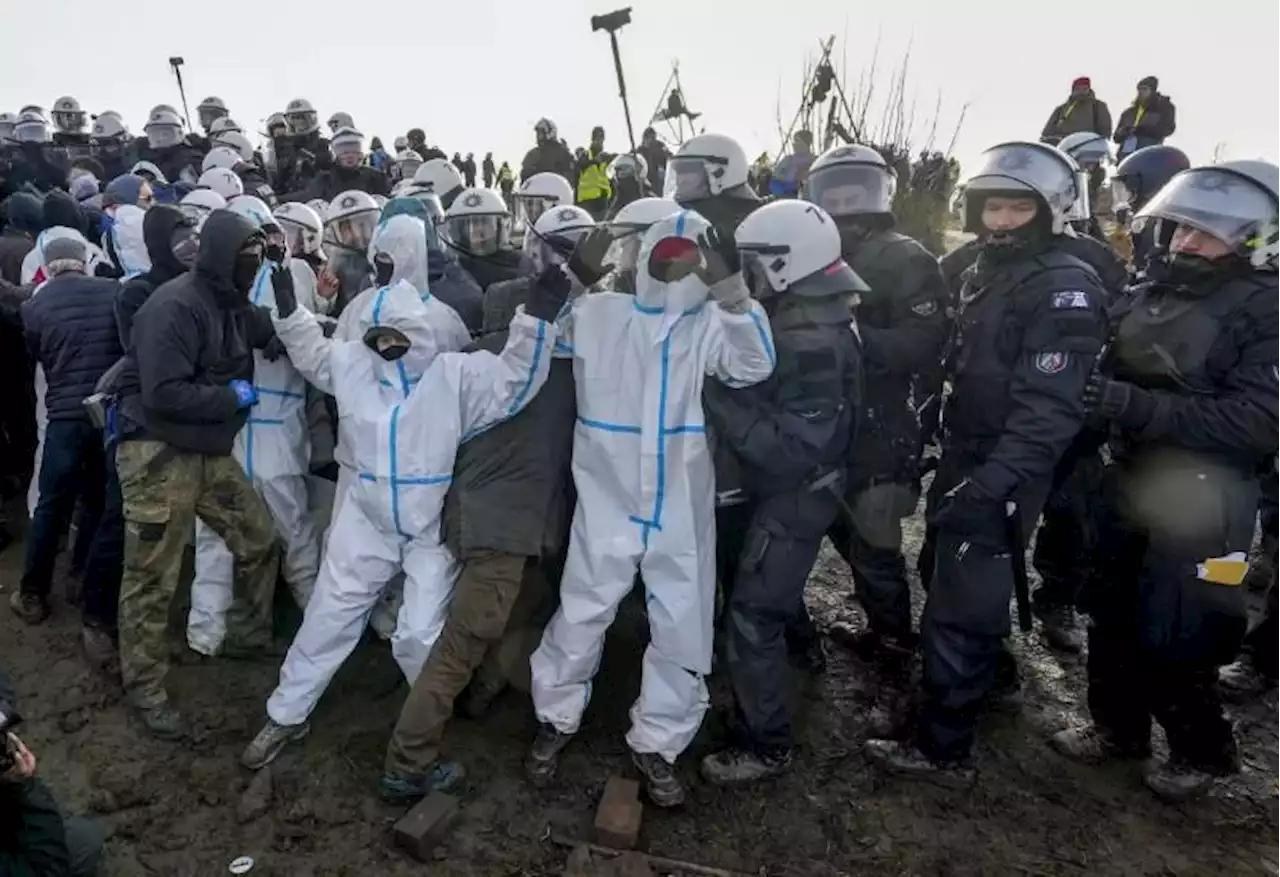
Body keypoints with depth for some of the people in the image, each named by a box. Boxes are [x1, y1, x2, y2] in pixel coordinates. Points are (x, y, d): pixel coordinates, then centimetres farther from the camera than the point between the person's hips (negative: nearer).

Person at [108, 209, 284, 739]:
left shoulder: (231, 305, 9)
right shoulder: (175, 307, -20)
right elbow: (164, 394, -26)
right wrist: (233, 398, -16)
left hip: (208, 451, 9)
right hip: (157, 455, -8)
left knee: (258, 539, 13)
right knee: (152, 579, 3)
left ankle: (248, 635, 34)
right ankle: (145, 689, 19)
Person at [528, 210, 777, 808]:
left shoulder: (710, 325, 1)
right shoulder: (599, 314, 1)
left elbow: (755, 365, -14)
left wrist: (731, 290, -27)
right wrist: (571, 280, -17)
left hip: (681, 511, 2)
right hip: (608, 503, -1)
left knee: (683, 631, 10)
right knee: (580, 617, 10)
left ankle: (656, 745, 33)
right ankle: (556, 720, 37)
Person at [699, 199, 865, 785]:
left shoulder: (810, 342, -28)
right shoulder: (808, 319, 4)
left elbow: (793, 449, -32)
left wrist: (716, 399, -32)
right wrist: (725, 394, -4)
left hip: (794, 496, -10)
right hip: (788, 490, 10)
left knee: (752, 619, -2)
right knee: (765, 599, 25)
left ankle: (765, 746, 15)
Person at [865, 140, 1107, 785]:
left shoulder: (1065, 289, -16)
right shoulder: (984, 273, 12)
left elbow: (1047, 410, -25)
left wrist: (987, 485, -33)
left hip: (1001, 476, -9)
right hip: (966, 459, 9)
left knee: (957, 606, -4)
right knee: (960, 579, 23)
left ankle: (943, 748, 9)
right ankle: (994, 675, 46)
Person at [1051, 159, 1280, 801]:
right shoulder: (1157, 293, 9)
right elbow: (1115, 374, 18)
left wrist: (1138, 405, -29)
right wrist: (1096, 392, -4)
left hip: (1199, 501, -6)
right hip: (1128, 482, 7)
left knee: (1174, 640, 3)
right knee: (1112, 615, 15)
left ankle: (1202, 752, 29)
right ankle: (1118, 728, 35)